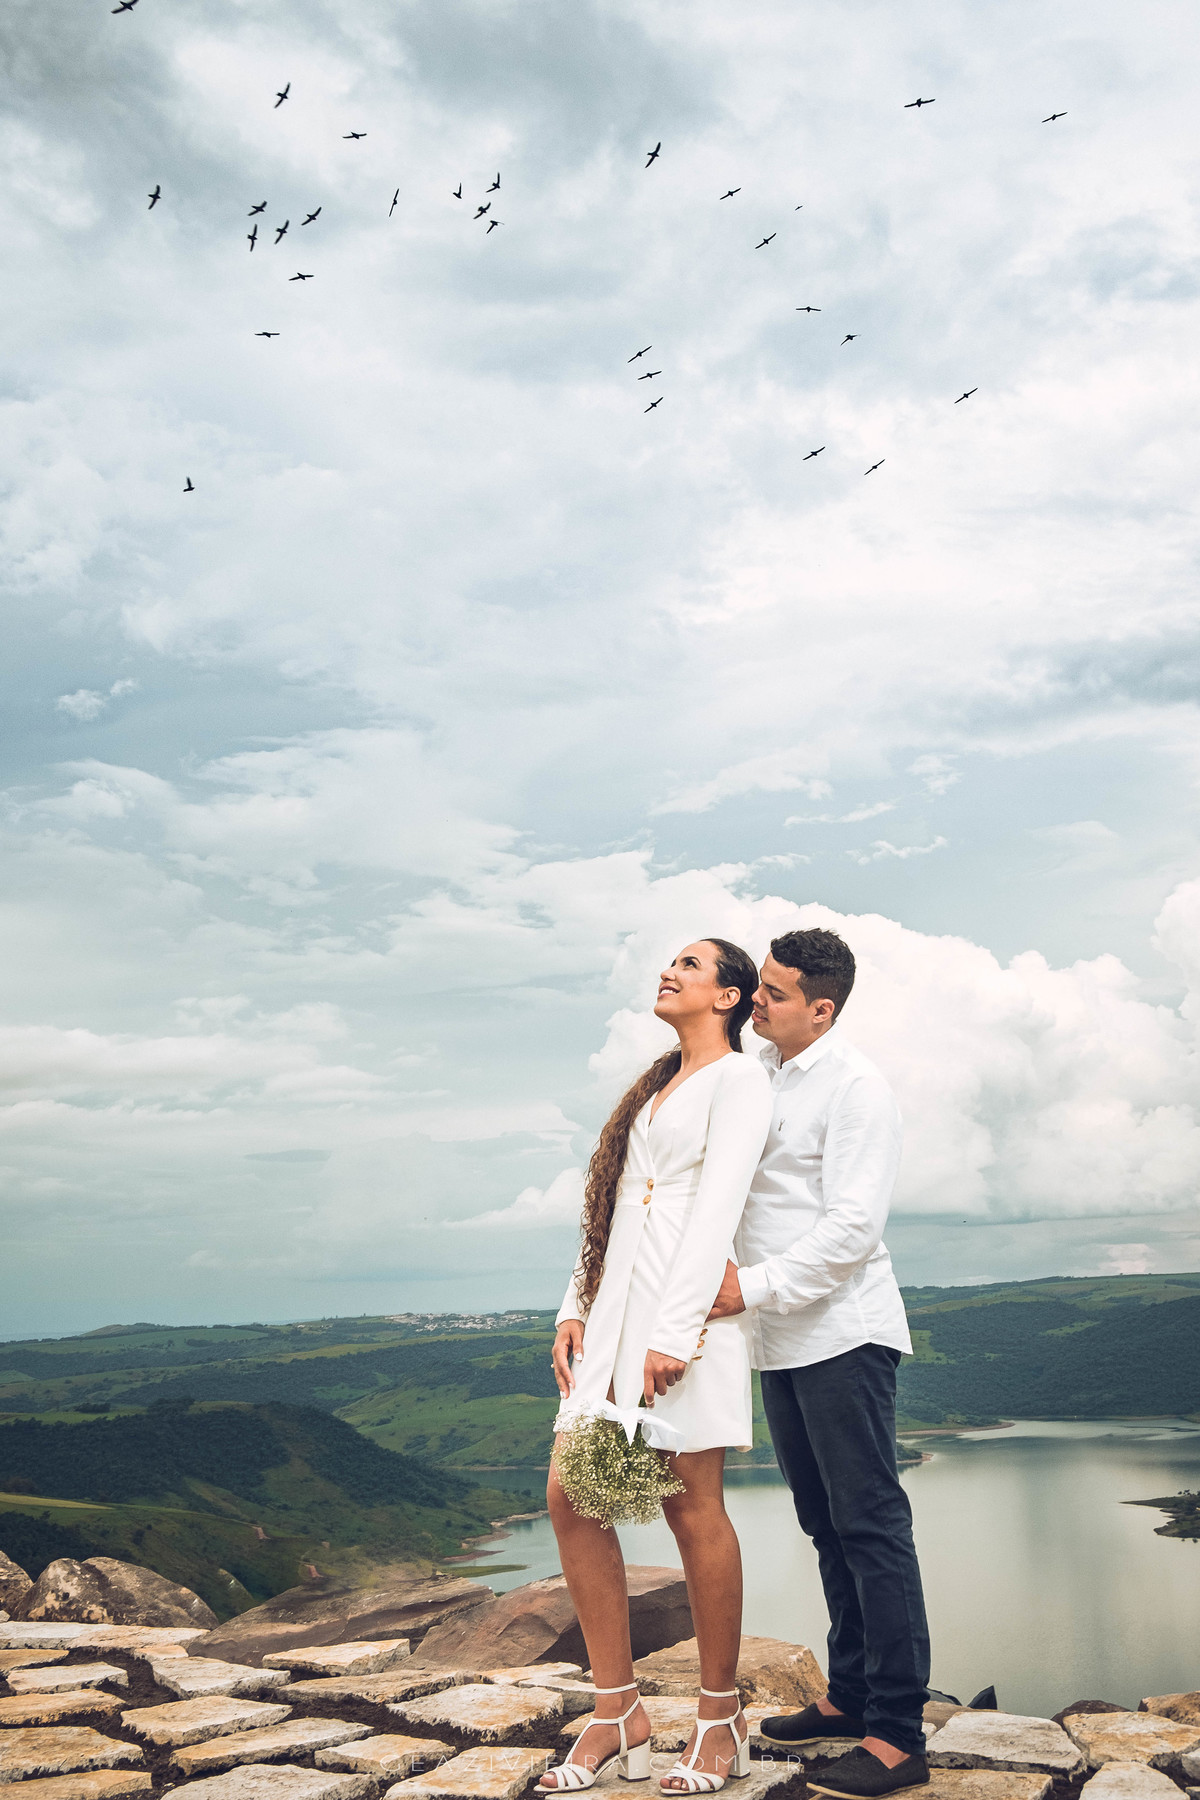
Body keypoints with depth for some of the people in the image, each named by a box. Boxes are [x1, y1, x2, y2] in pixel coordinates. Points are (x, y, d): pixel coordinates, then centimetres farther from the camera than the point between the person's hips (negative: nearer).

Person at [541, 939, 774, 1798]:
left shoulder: (739, 1078, -2)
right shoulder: (657, 1086, 23)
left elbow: (717, 1208, -12)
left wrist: (675, 1332, -20)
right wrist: (575, 1306, 11)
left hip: (688, 1307, -8)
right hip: (618, 1305, 8)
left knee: (693, 1507, -3)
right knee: (572, 1495, 1)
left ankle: (721, 1720, 13)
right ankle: (618, 1718, 10)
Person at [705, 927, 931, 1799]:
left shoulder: (854, 1086, -13)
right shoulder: (757, 1075, 13)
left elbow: (853, 1227, -19)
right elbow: (734, 1190, 23)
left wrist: (754, 1286, -19)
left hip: (842, 1335, -8)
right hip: (781, 1339, 8)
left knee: (871, 1525, -5)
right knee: (826, 1524, 16)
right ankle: (850, 1694, 28)